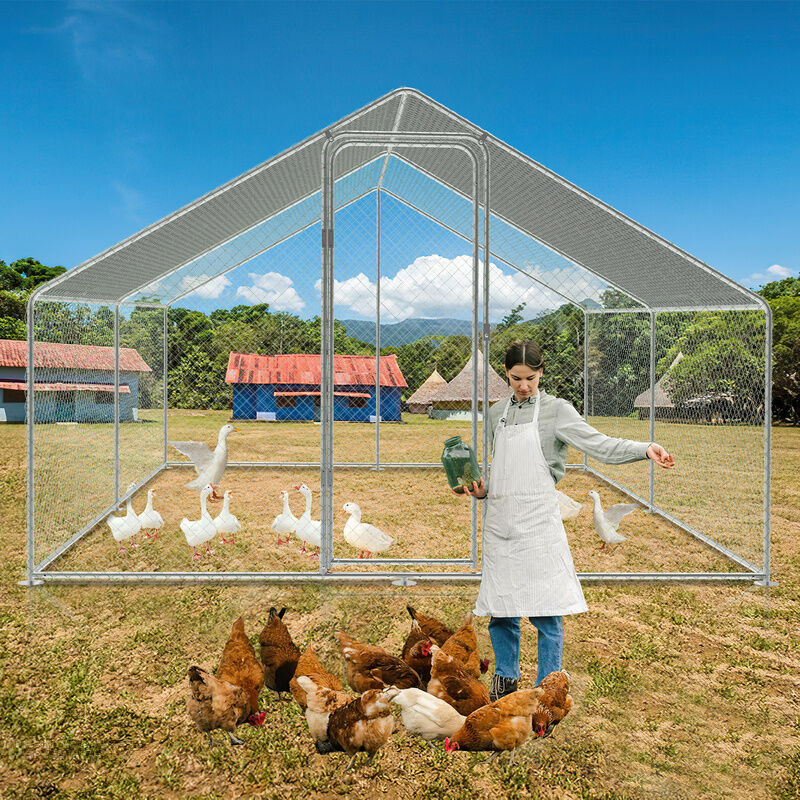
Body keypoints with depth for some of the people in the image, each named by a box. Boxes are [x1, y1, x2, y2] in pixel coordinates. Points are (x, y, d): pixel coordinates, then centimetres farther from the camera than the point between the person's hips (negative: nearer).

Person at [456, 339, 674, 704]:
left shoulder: (556, 410, -1)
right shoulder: (497, 413, 14)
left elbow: (599, 445, -13)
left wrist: (646, 448, -27)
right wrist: (482, 489, 3)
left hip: (537, 521, -4)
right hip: (499, 520, 5)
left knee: (545, 612, -1)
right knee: (499, 609, 11)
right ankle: (505, 678, 33)